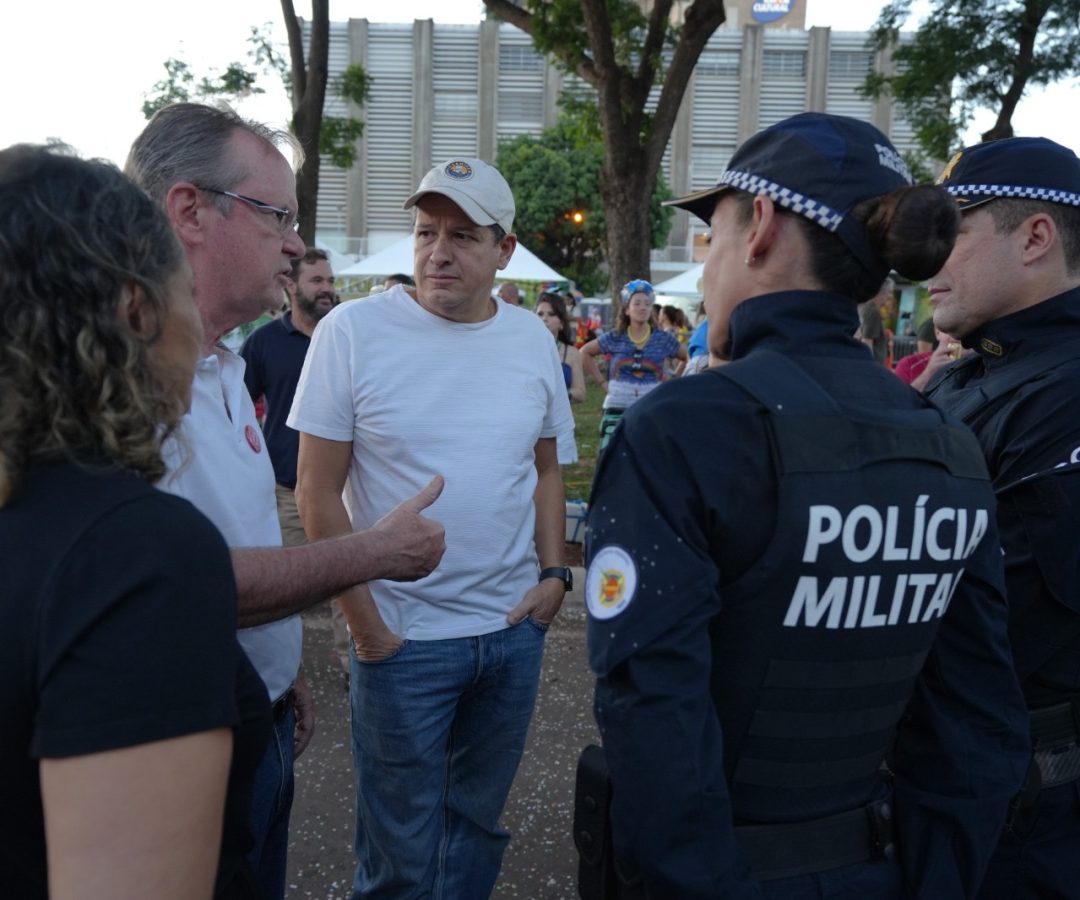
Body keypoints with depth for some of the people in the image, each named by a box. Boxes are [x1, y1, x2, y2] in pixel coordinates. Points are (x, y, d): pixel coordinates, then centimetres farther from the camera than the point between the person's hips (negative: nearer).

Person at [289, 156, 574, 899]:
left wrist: (554, 573, 1)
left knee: (477, 823, 21)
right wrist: (365, 623, -10)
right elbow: (319, 493, -9)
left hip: (516, 629, 4)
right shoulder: (354, 331, -11)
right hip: (403, 636, -3)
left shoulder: (533, 339, 2)